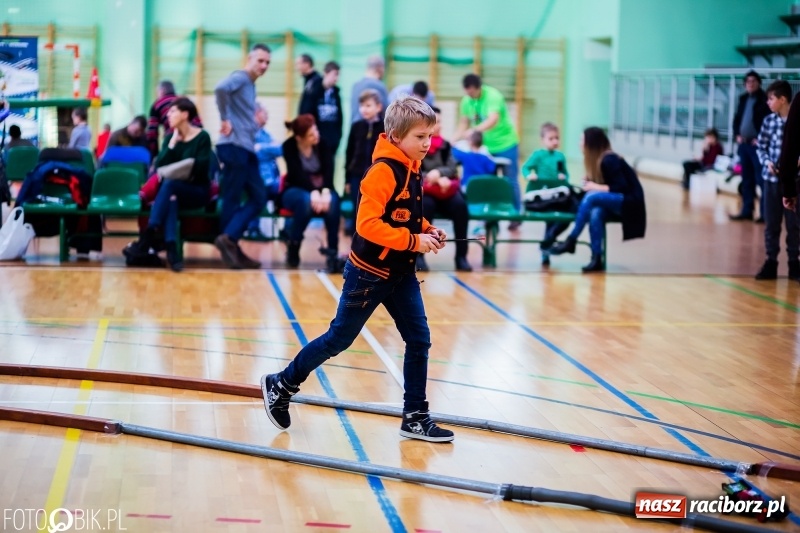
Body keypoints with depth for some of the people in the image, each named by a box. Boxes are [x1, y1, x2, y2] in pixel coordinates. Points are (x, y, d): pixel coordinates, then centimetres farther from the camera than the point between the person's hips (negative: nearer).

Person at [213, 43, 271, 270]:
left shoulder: (250, 85, 20)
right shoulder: (240, 78, -8)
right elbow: (221, 88, -29)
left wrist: (256, 121, 3)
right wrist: (225, 119, -22)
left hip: (246, 149, 9)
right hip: (234, 147, -9)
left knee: (259, 197, 7)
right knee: (232, 200, -5)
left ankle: (229, 239, 6)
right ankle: (229, 240, 0)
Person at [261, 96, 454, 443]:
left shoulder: (413, 170, 5)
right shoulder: (383, 171, -22)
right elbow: (368, 224, -28)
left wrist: (428, 231, 1)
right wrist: (414, 240, -26)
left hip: (401, 272, 8)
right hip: (369, 272, -8)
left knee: (419, 339, 4)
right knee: (339, 339, 4)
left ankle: (415, 418, 12)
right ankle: (281, 385, 22)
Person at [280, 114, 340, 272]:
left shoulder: (322, 144, -5)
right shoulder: (289, 146, -12)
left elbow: (329, 170, -15)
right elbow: (298, 174, -23)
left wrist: (325, 191, -34)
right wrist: (313, 192, -38)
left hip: (321, 189, 2)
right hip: (295, 190, -2)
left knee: (332, 201, -34)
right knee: (306, 200, -38)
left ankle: (333, 252, -32)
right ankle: (293, 245, -17)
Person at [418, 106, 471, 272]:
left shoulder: (445, 145, 13)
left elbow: (452, 169, 3)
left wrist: (439, 173, -18)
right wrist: (437, 180, -19)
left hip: (445, 190, 4)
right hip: (421, 191, -4)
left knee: (460, 205, -28)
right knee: (426, 204, -38)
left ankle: (461, 256, -24)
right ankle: (418, 255, -29)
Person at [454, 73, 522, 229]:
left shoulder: (493, 96, -23)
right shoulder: (466, 101, -5)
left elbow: (493, 120, -37)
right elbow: (464, 122, 0)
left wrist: (473, 131, -50)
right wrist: (456, 141, -15)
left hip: (505, 144, -5)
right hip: (485, 146, 5)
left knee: (510, 181, 4)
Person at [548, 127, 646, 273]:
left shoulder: (609, 160, -18)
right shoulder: (598, 160, 6)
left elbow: (622, 187, -20)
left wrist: (597, 188, -20)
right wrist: (589, 185, -9)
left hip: (629, 203, -7)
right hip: (614, 202, 7)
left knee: (591, 197, -30)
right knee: (595, 213, -27)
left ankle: (571, 241, -23)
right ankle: (597, 259, -32)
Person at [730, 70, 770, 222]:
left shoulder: (765, 100, -7)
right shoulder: (743, 99, 14)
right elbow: (737, 119, 22)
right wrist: (737, 135, 7)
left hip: (758, 145, -7)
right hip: (744, 144, 7)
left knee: (761, 179, -7)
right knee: (747, 180, 12)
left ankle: (765, 213, -6)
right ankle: (747, 211, 17)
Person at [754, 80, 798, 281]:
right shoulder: (769, 121, 1)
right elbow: (760, 147, 8)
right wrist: (766, 161, -9)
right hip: (771, 179, 3)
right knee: (771, 224, 7)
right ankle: (771, 262, 15)